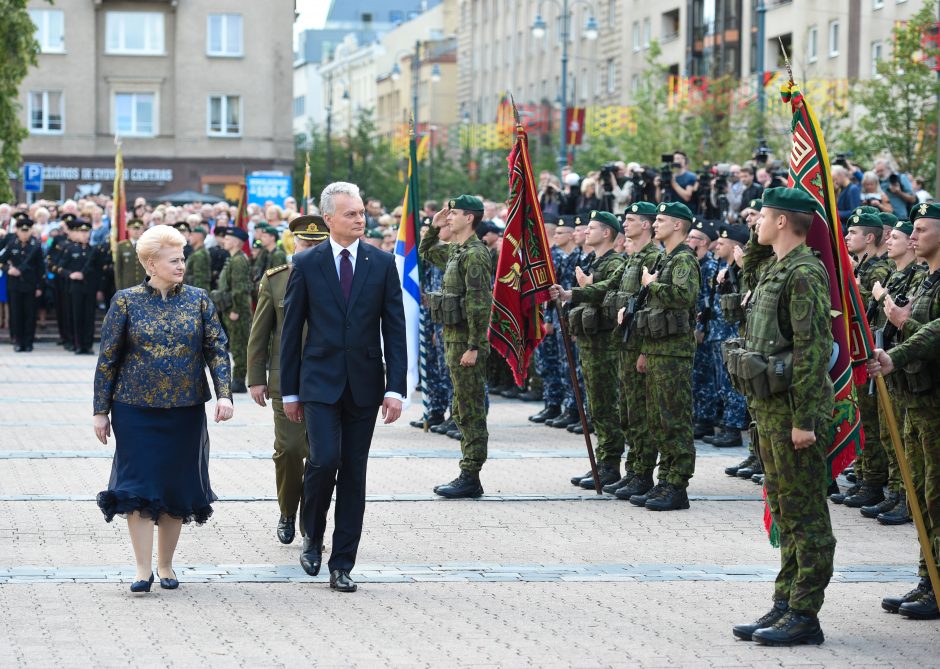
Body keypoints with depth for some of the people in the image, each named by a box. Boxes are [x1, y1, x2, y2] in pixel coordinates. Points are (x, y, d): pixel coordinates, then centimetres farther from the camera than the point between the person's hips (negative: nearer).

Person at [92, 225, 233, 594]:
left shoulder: (198, 299, 4)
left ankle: (165, 564, 18)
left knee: (178, 486, 6)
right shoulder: (126, 301, -1)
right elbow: (108, 359, 2)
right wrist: (101, 411, 1)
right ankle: (143, 568, -2)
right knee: (139, 485, -6)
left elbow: (217, 349, 1)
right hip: (137, 410, -2)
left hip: (186, 411, 2)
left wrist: (224, 393, -14)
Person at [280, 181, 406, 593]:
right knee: (324, 460, -18)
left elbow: (395, 330, 2)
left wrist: (396, 388, -6)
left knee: (354, 475, 4)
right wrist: (289, 391, 3)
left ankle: (342, 565, 11)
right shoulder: (307, 264, 1)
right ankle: (313, 537, 8)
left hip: (364, 385, 2)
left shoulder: (382, 263, 3)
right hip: (319, 384, -2)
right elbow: (291, 330, 4)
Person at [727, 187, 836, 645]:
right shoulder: (779, 271, 16)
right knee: (784, 511, 13)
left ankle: (804, 616, -2)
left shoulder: (805, 273, -15)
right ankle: (784, 606, 19)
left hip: (794, 408, -10)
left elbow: (814, 350, -20)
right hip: (770, 406, 10)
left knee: (805, 514, -5)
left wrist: (804, 419, -23)